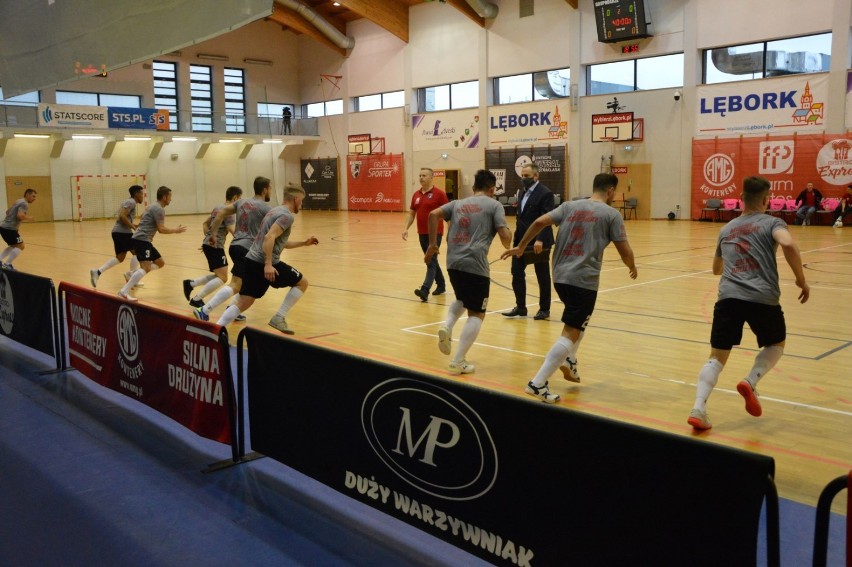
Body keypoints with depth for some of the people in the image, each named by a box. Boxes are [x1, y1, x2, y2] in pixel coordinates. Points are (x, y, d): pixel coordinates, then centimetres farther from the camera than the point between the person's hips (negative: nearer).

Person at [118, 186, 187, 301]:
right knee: (146, 267, -22)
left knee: (160, 263, 16)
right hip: (141, 240, -10)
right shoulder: (159, 209, -11)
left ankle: (132, 275, 16)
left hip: (144, 240, 10)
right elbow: (161, 229, -15)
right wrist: (176, 230, -1)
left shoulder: (154, 207, 20)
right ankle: (124, 292, -28)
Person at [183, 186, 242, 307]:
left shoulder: (218, 207, 15)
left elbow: (205, 223, 23)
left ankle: (190, 284, 15)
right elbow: (233, 232, -22)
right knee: (222, 278, -8)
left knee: (219, 275, 17)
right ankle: (196, 299, -9)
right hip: (215, 246, -9)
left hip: (208, 244, 10)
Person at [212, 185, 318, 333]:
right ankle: (279, 318, 3)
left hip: (251, 260, 9)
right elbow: (269, 238, -23)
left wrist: (304, 243, 30)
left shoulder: (275, 211, 21)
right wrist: (268, 264, -27)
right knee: (302, 283, 7)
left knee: (243, 303, 10)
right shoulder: (287, 216, -9)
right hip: (264, 263, -9)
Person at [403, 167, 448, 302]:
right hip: (422, 233, 7)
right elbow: (411, 214, 16)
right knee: (431, 261, 15)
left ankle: (425, 291, -23)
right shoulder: (416, 195, 10)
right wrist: (406, 229, 4)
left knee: (431, 262, -13)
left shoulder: (439, 194, -8)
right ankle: (441, 286, 30)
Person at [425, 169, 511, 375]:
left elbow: (434, 215, 6)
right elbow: (505, 237, -3)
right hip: (475, 265, -5)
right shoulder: (494, 205, 6)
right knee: (476, 314, 6)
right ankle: (458, 361, 0)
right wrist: (508, 246, 19)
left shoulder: (458, 203, 19)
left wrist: (433, 244, 10)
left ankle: (446, 327, 4)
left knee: (462, 300, 31)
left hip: (453, 262, 5)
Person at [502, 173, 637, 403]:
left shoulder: (569, 206, 12)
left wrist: (521, 247, 12)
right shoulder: (611, 214, 1)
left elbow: (539, 222, 3)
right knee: (570, 333, -4)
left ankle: (569, 360, 25)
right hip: (584, 280, -6)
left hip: (560, 276, 6)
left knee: (580, 319, 32)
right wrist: (632, 268, 21)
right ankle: (537, 383, -11)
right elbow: (625, 251, 1)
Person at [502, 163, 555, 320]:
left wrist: (540, 240, -29)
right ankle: (520, 307, 17)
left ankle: (544, 309, 17)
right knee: (517, 274, 6)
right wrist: (517, 238, 12)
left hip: (538, 242, -7)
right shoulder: (522, 192, 13)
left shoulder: (545, 193, -12)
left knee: (542, 277, 6)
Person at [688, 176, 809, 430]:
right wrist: (801, 279, -3)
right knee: (776, 343, 25)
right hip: (763, 298, -3)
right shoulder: (771, 223, 9)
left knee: (717, 357, 8)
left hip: (728, 297, 3)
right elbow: (788, 244, -14)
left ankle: (698, 408, -11)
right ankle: (750, 382, 1)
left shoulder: (727, 229, 24)